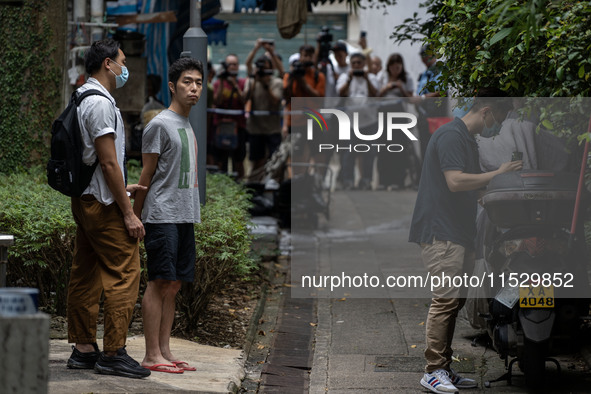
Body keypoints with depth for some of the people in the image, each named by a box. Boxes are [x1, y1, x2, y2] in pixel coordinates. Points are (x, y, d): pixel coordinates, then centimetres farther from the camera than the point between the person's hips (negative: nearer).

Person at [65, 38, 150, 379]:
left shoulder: (83, 100, 15)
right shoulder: (100, 103, -16)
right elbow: (108, 162, -20)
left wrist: (124, 187, 28)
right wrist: (129, 213, -17)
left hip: (85, 199, 11)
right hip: (103, 203, -11)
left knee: (86, 275, 11)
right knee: (124, 274, -8)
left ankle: (83, 348, 15)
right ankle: (114, 353, -8)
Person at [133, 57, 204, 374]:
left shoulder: (187, 126, 18)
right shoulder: (160, 125, -8)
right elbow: (147, 175, -7)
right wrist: (135, 217, -6)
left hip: (185, 217, 8)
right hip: (162, 216, -8)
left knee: (173, 285, 7)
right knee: (160, 283, -8)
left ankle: (165, 352, 10)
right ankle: (152, 356, -8)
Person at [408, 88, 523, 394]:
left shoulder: (468, 139, 21)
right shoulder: (451, 136, -13)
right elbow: (456, 181, -23)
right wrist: (497, 174, -17)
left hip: (458, 233, 11)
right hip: (441, 233, -11)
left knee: (455, 300, 10)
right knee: (446, 299, -13)